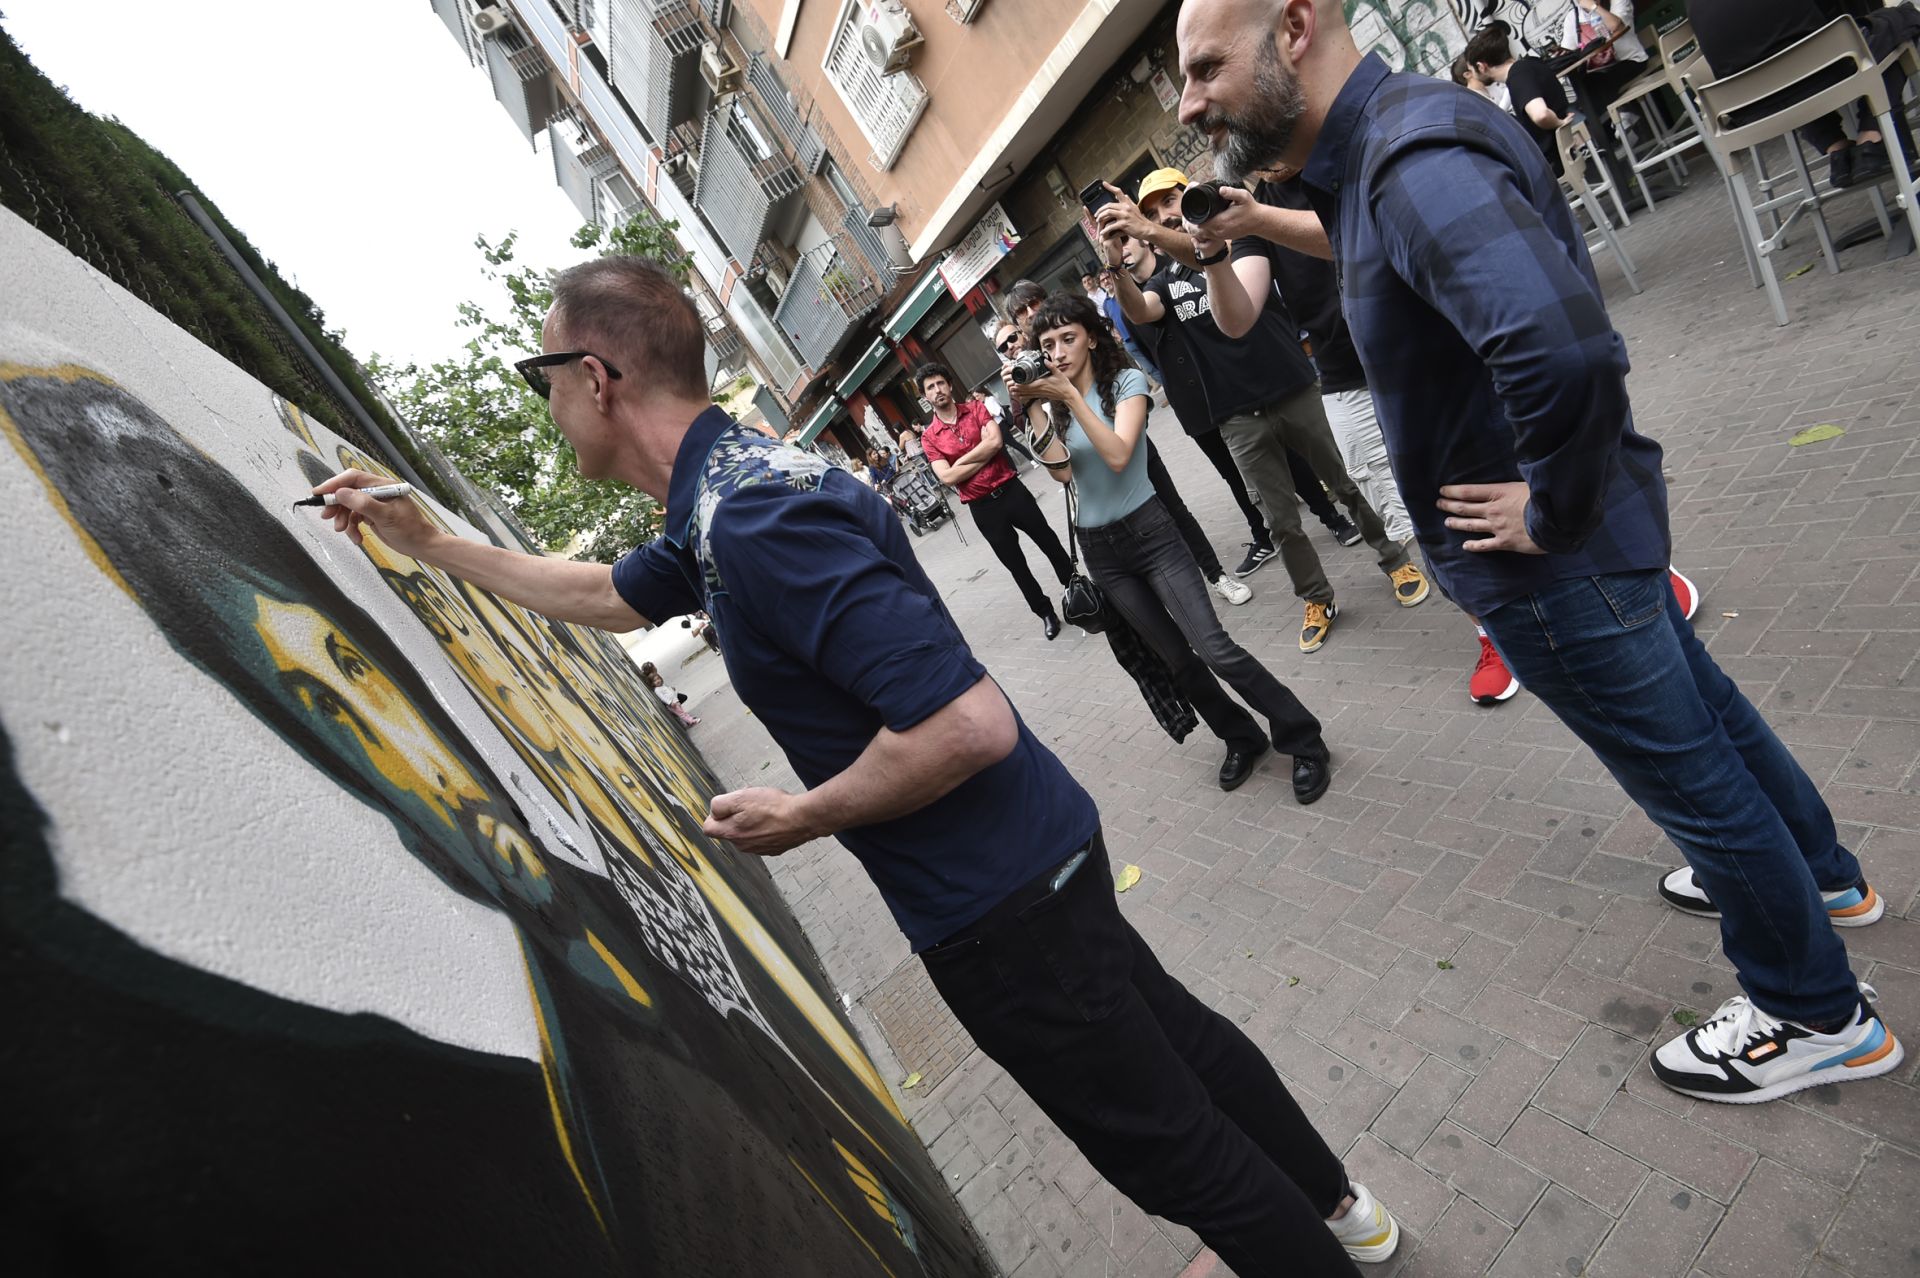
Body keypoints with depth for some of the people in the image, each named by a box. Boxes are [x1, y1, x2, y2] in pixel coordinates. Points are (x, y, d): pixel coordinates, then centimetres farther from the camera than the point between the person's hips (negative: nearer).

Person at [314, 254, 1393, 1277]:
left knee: (1166, 1144, 13)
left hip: (996, 904, -10)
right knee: (1169, 1026, 28)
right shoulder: (726, 495, 6)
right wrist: (426, 543, 27)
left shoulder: (756, 521, -27)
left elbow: (970, 724, -32)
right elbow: (604, 594, 24)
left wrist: (801, 818, -17)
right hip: (1040, 851, 10)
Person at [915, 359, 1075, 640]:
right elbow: (947, 477, -13)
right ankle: (1045, 612, 27)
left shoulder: (976, 409, 1)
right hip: (982, 508, 0)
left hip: (1010, 489, 0)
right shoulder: (928, 437, -1)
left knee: (1048, 541, 11)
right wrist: (984, 450, -11)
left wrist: (960, 461, -13)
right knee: (1014, 563, 10)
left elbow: (996, 441, -15)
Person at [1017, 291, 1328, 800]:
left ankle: (1303, 741, 2)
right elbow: (1061, 471, -6)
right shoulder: (1053, 401, 9)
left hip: (1149, 532, -5)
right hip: (1100, 549, 5)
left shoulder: (1126, 380, -5)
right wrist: (1032, 414, -16)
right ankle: (1243, 739, 28)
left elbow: (1118, 455, -21)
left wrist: (1071, 396, -24)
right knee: (1175, 658, 8)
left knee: (1213, 648, -14)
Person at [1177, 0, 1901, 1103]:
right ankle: (1818, 877, 54)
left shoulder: (1412, 154, -27)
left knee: (1688, 768, 9)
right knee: (1699, 704, 27)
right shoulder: (1374, 149, 5)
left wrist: (1552, 509, -28)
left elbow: (1563, 342, -42)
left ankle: (1816, 1015, 34)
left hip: (1553, 560, -10)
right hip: (1598, 527, 10)